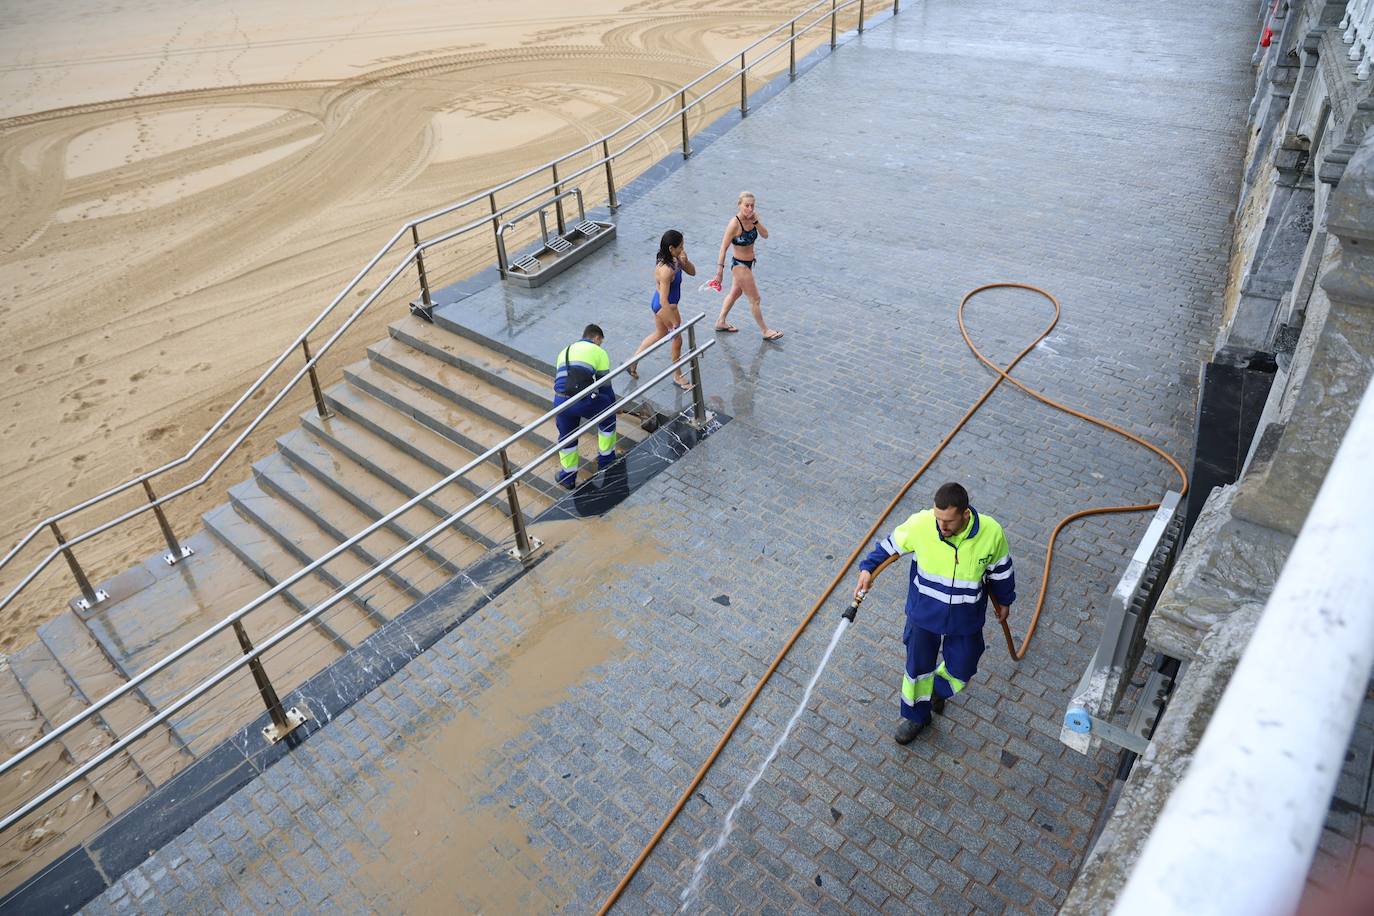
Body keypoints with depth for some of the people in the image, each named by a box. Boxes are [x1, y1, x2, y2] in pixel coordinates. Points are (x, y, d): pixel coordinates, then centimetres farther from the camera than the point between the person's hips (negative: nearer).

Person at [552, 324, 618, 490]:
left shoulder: (564, 351, 30)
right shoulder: (598, 352, 12)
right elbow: (605, 386, 11)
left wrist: (557, 414, 47)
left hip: (560, 401, 5)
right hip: (584, 401, -5)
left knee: (566, 436, 27)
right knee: (607, 418, 25)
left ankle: (567, 478, 35)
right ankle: (606, 460, 36)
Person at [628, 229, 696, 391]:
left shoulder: (674, 259, -6)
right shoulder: (666, 270, -33)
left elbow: (692, 272, 5)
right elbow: (664, 301, -31)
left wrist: (685, 260, -17)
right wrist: (675, 323, -25)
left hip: (658, 304, 9)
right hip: (665, 307, -9)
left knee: (660, 334, 28)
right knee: (677, 339, 12)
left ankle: (633, 360, 38)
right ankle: (678, 376, 32)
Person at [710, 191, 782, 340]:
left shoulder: (752, 217, -5)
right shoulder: (734, 223, -26)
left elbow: (765, 235, -8)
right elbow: (724, 247, -23)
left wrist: (756, 221, -22)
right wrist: (720, 268, -25)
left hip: (748, 263, 8)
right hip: (740, 265, -8)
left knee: (735, 293, 25)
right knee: (755, 299, 4)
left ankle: (721, 322, 43)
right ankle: (765, 331, 19)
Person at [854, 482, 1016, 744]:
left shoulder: (991, 532, -25)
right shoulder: (920, 524, -28)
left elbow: (1000, 569, -4)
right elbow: (891, 545, -7)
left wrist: (1004, 600, 12)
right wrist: (868, 568, -18)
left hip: (966, 619, 1)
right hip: (923, 613, 0)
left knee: (961, 671, 18)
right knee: (918, 666, 16)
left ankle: (938, 689, 55)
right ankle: (916, 716, 45)